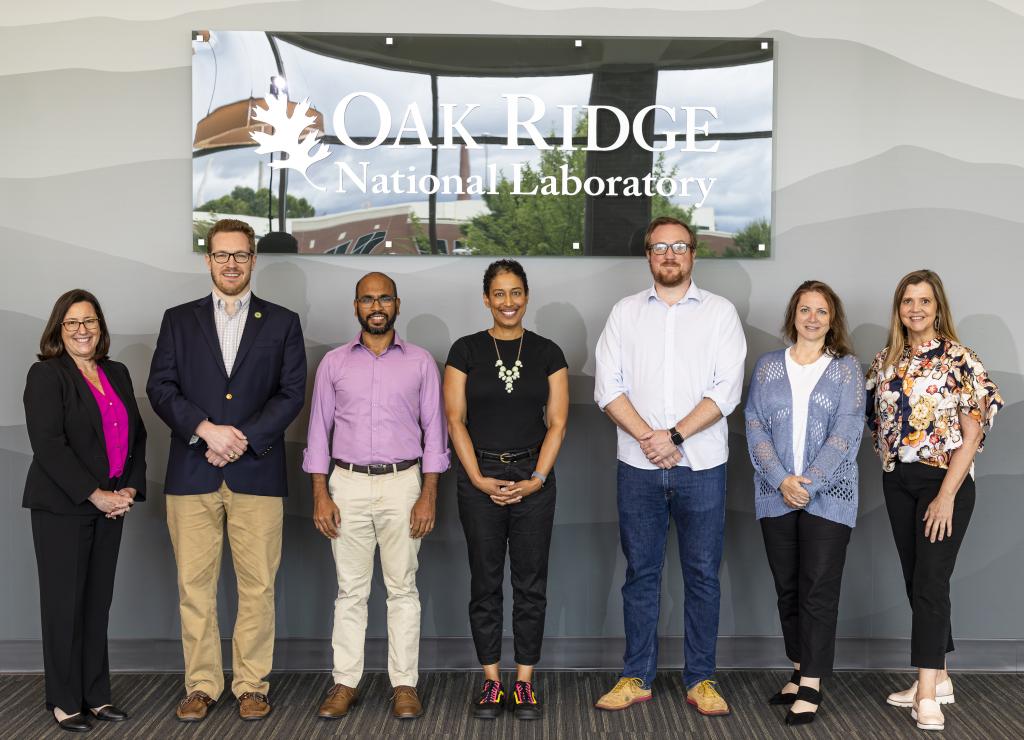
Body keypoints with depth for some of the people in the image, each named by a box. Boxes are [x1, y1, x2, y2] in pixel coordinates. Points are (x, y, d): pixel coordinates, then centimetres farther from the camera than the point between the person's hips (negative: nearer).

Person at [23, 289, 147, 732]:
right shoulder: (46, 375, -6)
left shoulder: (117, 374, 13)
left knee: (99, 602, 9)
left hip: (111, 506, 5)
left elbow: (136, 434, 14)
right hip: (62, 508, -5)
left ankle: (96, 695, 18)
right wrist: (95, 495, -16)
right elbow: (48, 445, -15)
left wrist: (131, 488, 0)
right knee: (65, 603, 3)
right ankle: (65, 701, 14)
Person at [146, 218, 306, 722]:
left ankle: (251, 685, 12)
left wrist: (243, 438, -10)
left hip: (256, 472, -1)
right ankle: (201, 685, 14)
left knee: (257, 586, 1)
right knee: (194, 585, 4)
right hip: (191, 474, 1)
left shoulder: (281, 322, 10)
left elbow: (291, 393, 2)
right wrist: (206, 429, -12)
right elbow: (160, 387, 3)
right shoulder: (179, 320, 13)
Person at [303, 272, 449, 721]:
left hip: (402, 483, -1)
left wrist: (429, 495, -5)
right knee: (350, 590, 5)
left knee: (402, 588, 3)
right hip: (348, 483, 1)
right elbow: (319, 430, 7)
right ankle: (345, 683, 14)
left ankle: (404, 684, 11)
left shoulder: (420, 362, 3)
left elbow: (433, 430, 3)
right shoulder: (333, 363, 6)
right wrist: (320, 495, -1)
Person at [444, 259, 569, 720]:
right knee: (485, 583, 6)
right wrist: (479, 478, -10)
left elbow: (557, 422, 1)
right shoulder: (466, 350, 1)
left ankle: (525, 682, 16)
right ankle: (491, 682, 17)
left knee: (531, 584, 5)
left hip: (533, 479, 1)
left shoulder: (547, 353, 4)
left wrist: (537, 478, -10)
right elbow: (455, 419, -2)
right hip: (481, 479, -1)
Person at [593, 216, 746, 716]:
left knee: (702, 574, 4)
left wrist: (674, 436, -15)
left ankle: (701, 680, 15)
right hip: (638, 466, 1)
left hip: (701, 466, -1)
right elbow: (608, 386, -1)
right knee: (640, 572, 8)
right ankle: (636, 677, 18)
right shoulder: (625, 313, 8)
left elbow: (726, 390, -6)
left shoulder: (720, 312, 4)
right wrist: (647, 437, -13)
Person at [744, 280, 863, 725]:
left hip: (829, 496, -2)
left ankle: (811, 686, 1)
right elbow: (755, 427, 2)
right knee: (787, 587, 9)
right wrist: (782, 480, -11)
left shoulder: (846, 367, 3)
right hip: (776, 495, 3)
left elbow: (846, 433, -5)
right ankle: (800, 671, 22)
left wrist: (809, 483, -14)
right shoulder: (768, 366, 9)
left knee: (819, 589, -4)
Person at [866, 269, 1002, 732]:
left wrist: (946, 495, -16)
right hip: (897, 481, 5)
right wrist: (889, 458, 3)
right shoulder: (884, 362, 7)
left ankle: (927, 696, -7)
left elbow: (972, 434, -12)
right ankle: (939, 679, 22)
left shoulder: (959, 359, -8)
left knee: (930, 581, -9)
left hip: (944, 480, -5)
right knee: (916, 580, 10)